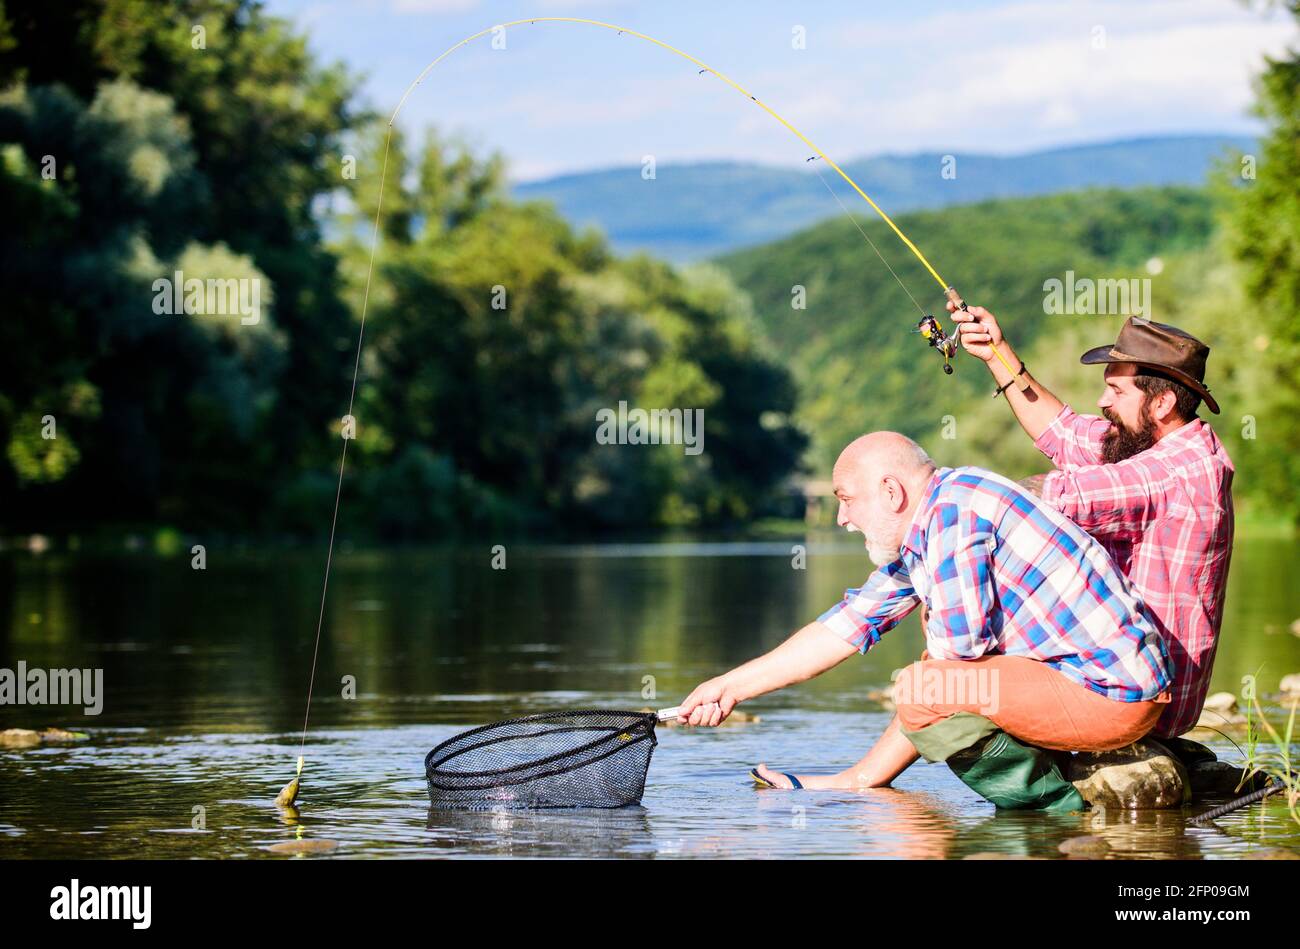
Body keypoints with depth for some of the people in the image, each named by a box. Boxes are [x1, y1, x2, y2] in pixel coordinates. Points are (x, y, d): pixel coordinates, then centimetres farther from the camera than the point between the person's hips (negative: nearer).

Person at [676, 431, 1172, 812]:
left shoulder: (953, 504, -14)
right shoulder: (915, 540, 16)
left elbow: (962, 637, -21)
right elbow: (845, 627, 22)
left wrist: (936, 629, 4)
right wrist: (731, 687, 24)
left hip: (1111, 693, -10)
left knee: (924, 689, -17)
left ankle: (1055, 806, -4)